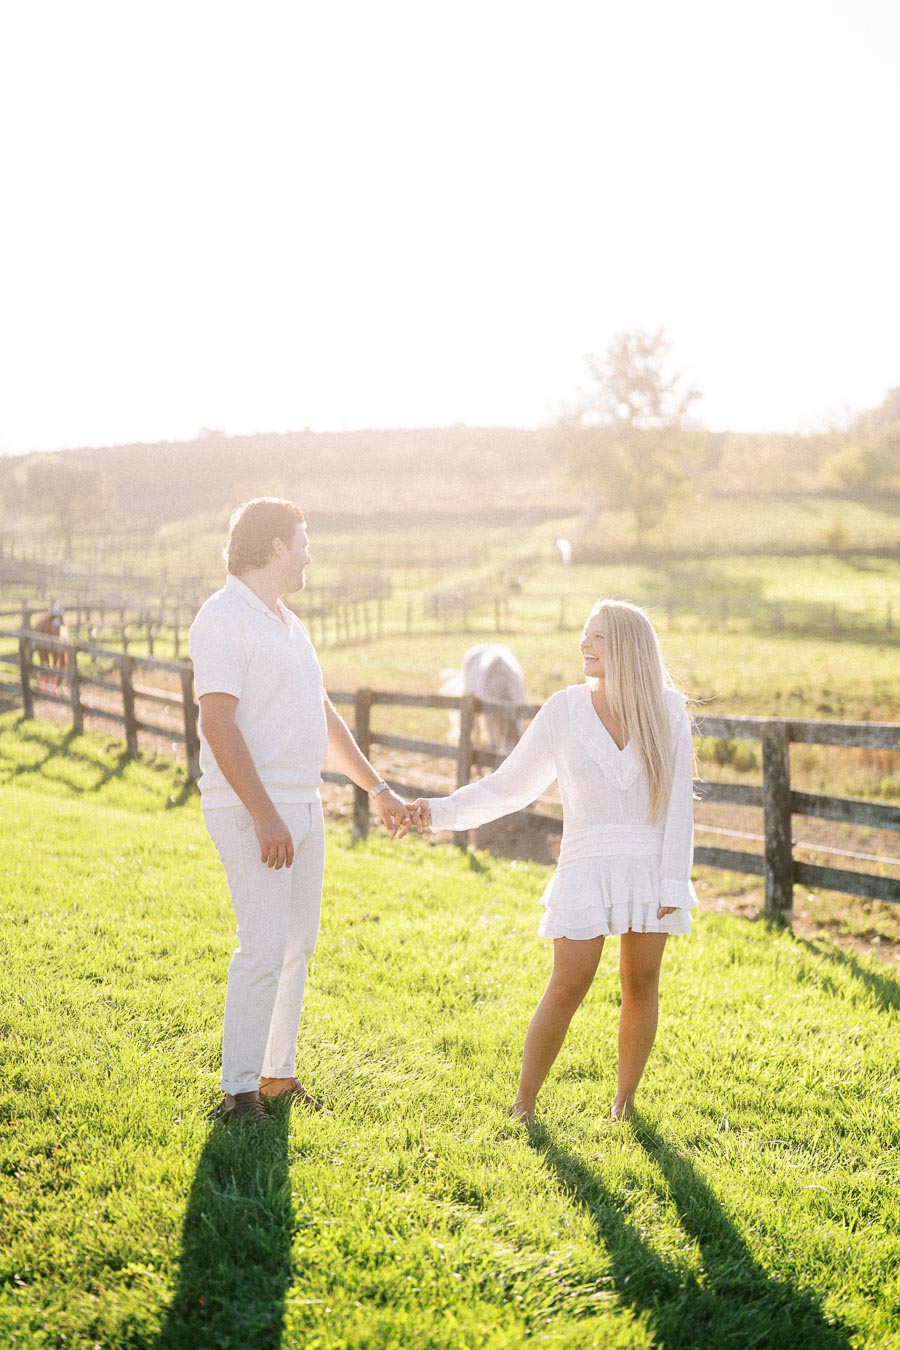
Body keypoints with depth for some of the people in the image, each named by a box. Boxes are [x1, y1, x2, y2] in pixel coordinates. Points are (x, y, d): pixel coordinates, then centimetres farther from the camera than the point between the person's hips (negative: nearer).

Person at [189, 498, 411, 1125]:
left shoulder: (289, 624, 17)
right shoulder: (223, 618, -11)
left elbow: (325, 718, 24)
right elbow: (219, 724, -19)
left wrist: (378, 788, 23)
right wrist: (264, 816, -25)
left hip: (303, 805, 9)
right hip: (253, 809, -9)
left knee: (298, 943, 12)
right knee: (265, 947, -11)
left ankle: (278, 1073, 22)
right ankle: (239, 1093, -4)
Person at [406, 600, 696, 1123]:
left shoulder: (667, 712, -2)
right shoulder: (564, 711, -1)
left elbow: (679, 804, -1)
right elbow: (509, 785, 2)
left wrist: (672, 882, -6)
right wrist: (442, 810, -9)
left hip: (651, 865, 1)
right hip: (588, 864, -1)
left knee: (642, 983, 4)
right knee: (568, 986, -7)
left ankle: (625, 1100, 21)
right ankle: (524, 1104, 6)